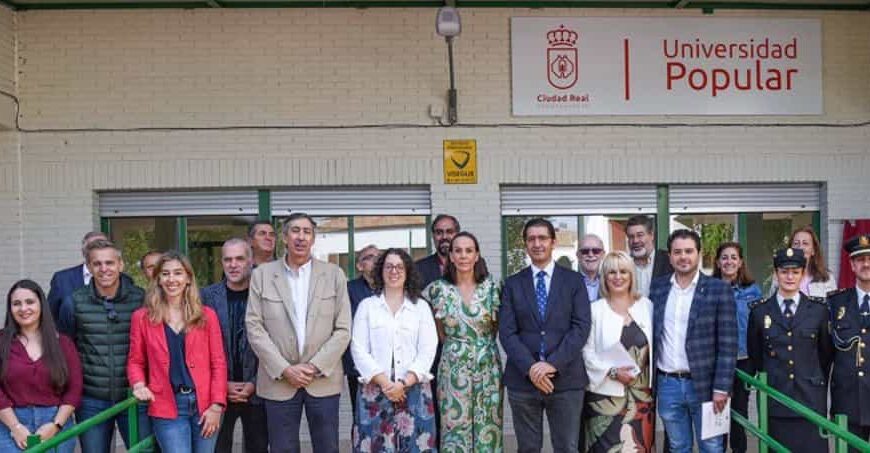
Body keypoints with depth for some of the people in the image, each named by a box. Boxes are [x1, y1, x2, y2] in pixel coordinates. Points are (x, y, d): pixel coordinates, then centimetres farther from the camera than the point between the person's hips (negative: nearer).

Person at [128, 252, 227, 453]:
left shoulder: (206, 315, 5)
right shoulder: (142, 317, 4)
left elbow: (218, 363, 3)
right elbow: (136, 361, 11)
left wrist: (216, 405, -5)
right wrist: (139, 385, -10)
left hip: (204, 405, 1)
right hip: (167, 408, -1)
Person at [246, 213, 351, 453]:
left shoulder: (334, 274, 4)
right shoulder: (262, 274, 3)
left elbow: (343, 329, 0)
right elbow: (254, 327, -2)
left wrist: (315, 367, -10)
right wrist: (284, 369, -10)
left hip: (323, 379, 0)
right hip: (279, 381, 0)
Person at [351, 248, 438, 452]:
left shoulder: (421, 307, 8)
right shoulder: (367, 305, 6)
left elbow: (428, 350, 1)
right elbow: (359, 349, -1)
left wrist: (404, 383, -11)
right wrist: (384, 382, -11)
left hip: (414, 391, 1)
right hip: (375, 390, 0)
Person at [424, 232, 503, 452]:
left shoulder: (491, 287, -2)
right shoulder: (438, 289, -3)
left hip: (488, 367, 1)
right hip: (454, 368, -1)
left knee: (488, 429, 6)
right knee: (455, 428, 3)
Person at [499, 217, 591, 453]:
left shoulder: (574, 281, 5)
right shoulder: (513, 284, 7)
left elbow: (581, 327, -5)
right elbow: (507, 332, -1)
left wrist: (553, 364, -15)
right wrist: (530, 367, -14)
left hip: (565, 378, -1)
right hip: (522, 379, 1)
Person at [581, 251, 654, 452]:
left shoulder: (646, 306, 7)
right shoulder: (595, 310, -2)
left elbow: (653, 346, 12)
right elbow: (587, 352, -4)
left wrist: (653, 382, 4)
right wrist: (612, 371, -15)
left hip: (642, 394, 3)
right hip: (606, 394, -3)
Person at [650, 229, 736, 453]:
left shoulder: (719, 289, -6)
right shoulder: (657, 287, 5)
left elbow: (728, 344, -8)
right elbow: (651, 335, 9)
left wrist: (721, 388, -13)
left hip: (705, 385, -3)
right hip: (667, 385, 3)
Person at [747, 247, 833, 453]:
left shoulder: (819, 309, 4)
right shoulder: (759, 311, 3)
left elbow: (827, 352, 12)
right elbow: (754, 354, 12)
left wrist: (818, 382, 15)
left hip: (811, 398, 0)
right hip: (774, 399, 0)